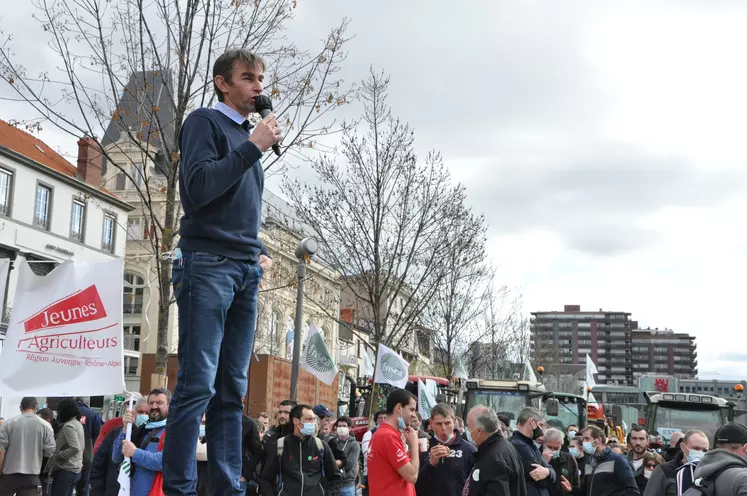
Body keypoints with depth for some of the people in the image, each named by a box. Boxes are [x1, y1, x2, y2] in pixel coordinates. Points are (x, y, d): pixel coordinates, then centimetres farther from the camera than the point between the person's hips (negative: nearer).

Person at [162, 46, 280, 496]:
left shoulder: (249, 137, 24)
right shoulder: (206, 122, 2)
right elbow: (199, 186, -14)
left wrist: (261, 252, 12)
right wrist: (254, 146, -11)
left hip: (246, 272, 7)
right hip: (208, 263, -7)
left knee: (232, 389, 3)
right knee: (198, 384, -12)